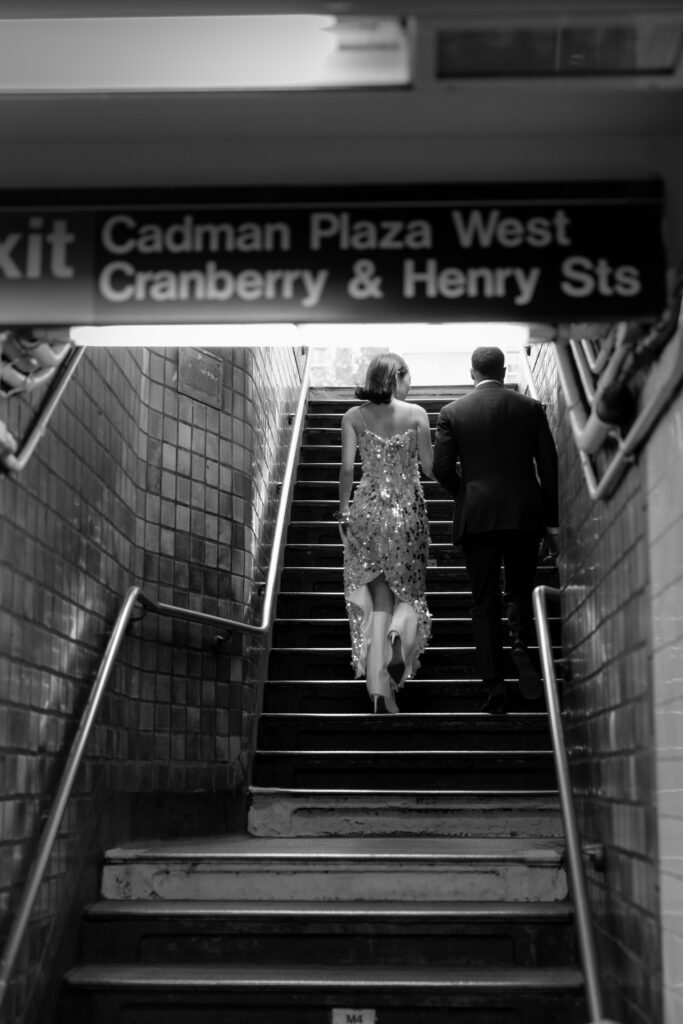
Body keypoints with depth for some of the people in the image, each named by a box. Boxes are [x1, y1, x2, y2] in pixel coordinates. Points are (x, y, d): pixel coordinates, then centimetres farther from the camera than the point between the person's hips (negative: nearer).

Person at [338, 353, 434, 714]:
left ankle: (378, 689, 1)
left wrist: (343, 510, 7)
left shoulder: (353, 416, 0)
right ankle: (399, 634, -18)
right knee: (408, 592, 16)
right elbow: (429, 467, -4)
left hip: (367, 509, 1)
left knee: (378, 598, 7)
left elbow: (347, 469, -4)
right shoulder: (416, 414, -4)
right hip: (408, 509, -1)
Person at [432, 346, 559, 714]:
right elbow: (549, 466, 2)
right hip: (525, 514, 1)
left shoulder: (452, 412, 1)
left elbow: (442, 468, -4)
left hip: (476, 517, -1)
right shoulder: (530, 407, 4)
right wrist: (552, 522, 7)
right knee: (520, 592, 15)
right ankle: (521, 650, -12)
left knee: (485, 602, 5)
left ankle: (495, 687, 1)